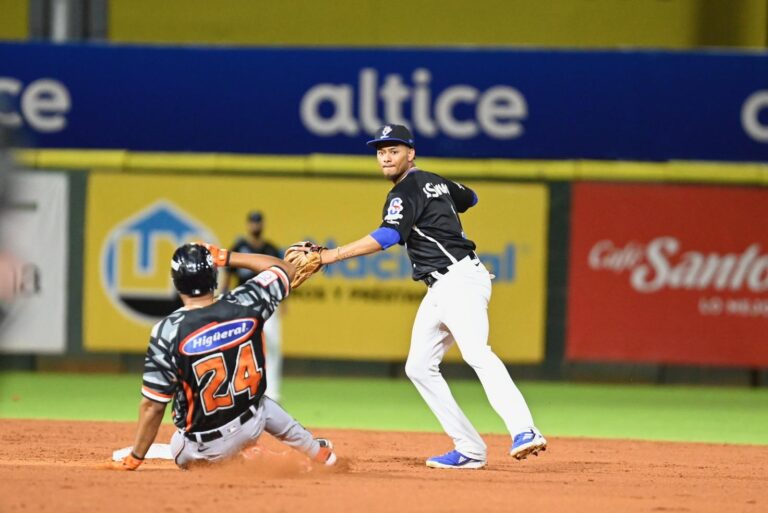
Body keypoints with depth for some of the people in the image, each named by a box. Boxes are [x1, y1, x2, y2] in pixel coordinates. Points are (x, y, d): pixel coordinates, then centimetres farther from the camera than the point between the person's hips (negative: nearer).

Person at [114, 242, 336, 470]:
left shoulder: (168, 331, -25)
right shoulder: (244, 305, -16)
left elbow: (153, 406, -20)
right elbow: (286, 269, 5)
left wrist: (134, 460, -9)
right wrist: (225, 257, 4)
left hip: (204, 448, -4)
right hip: (252, 426, 4)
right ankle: (319, 453, 50)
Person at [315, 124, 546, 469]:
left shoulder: (406, 192, -8)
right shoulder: (433, 182, 20)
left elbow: (388, 235, -25)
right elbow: (469, 197, 39)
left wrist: (334, 255, -30)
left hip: (459, 281, -11)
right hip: (440, 289, 11)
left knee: (477, 354, -28)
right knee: (419, 367, 9)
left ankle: (524, 432, -45)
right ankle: (469, 450, 5)